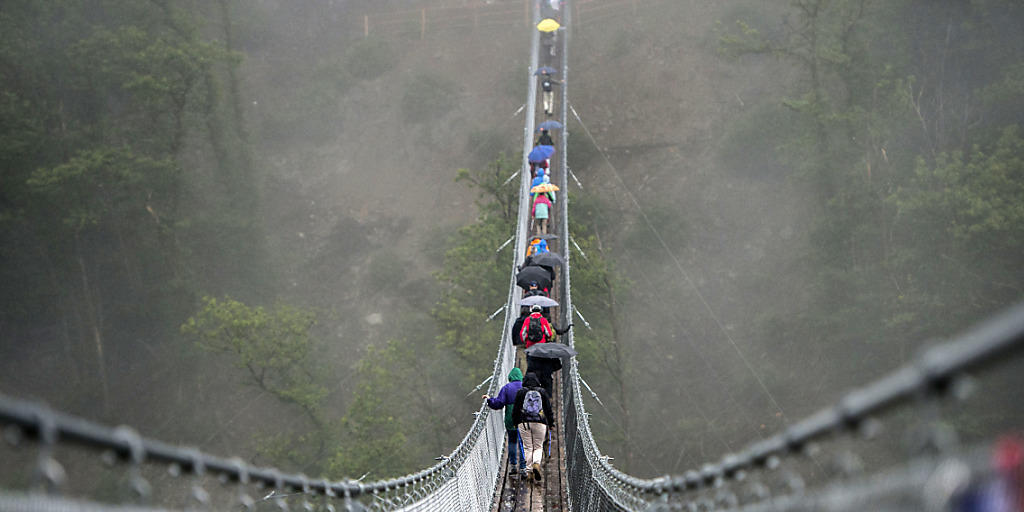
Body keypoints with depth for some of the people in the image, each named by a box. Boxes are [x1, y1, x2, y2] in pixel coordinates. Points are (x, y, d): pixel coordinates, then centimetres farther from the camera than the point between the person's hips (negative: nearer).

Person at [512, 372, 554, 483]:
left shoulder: (521, 392, 1)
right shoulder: (542, 392, 3)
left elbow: (515, 409, 4)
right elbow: (548, 409, 6)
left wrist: (515, 423, 14)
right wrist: (551, 423, 15)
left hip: (524, 423, 0)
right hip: (540, 423, 0)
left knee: (527, 447, 7)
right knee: (538, 446, 8)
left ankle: (530, 469, 3)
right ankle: (536, 464, -18)